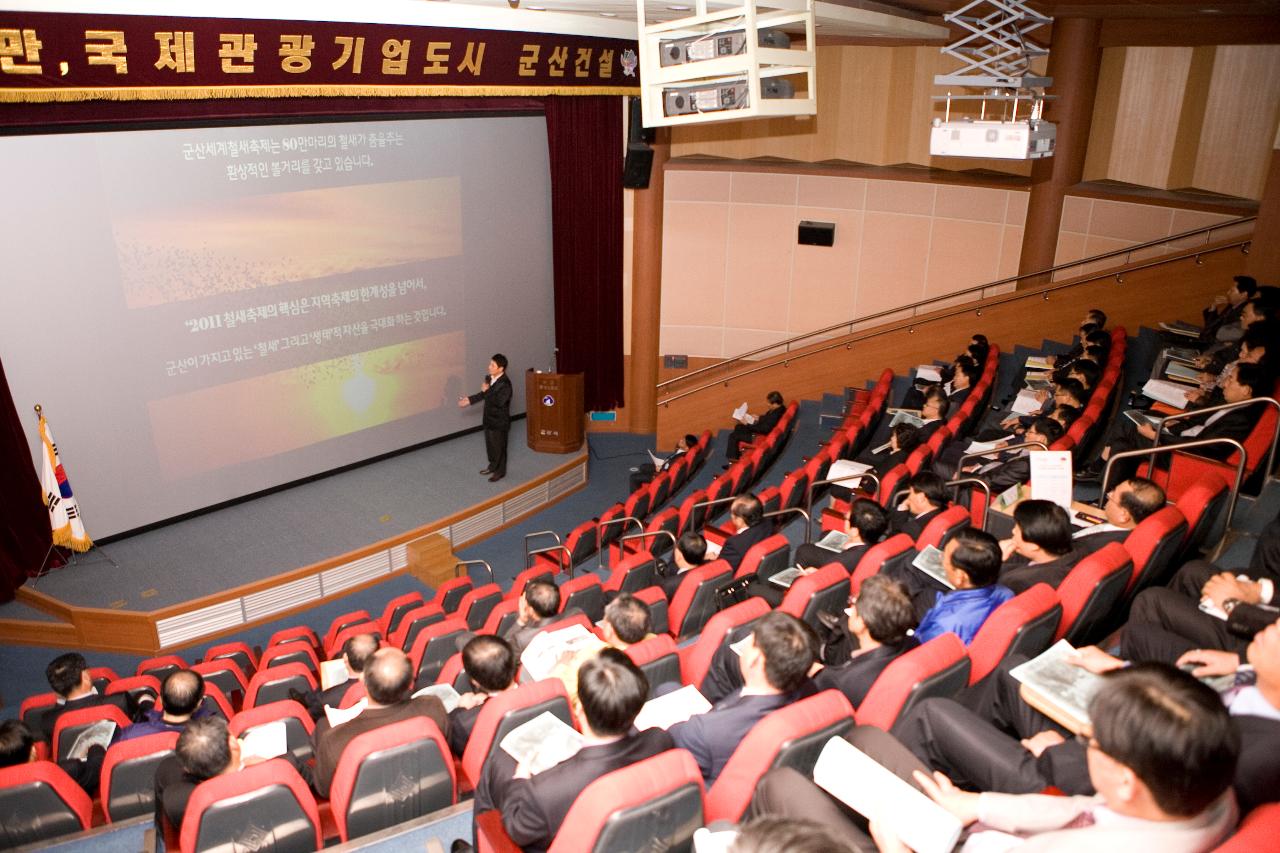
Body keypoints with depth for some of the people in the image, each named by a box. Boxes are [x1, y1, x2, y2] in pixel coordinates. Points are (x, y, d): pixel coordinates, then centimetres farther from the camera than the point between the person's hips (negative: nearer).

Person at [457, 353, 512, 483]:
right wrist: (469, 400, 7)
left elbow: (499, 402, -34)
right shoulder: (489, 378, -1)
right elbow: (483, 395, 14)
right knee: (490, 444, 22)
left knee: (499, 446, 7)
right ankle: (493, 465, 41)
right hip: (489, 418, 8)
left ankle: (500, 471, 24)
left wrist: (487, 391, -28)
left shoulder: (505, 384, -26)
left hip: (500, 421, -8)